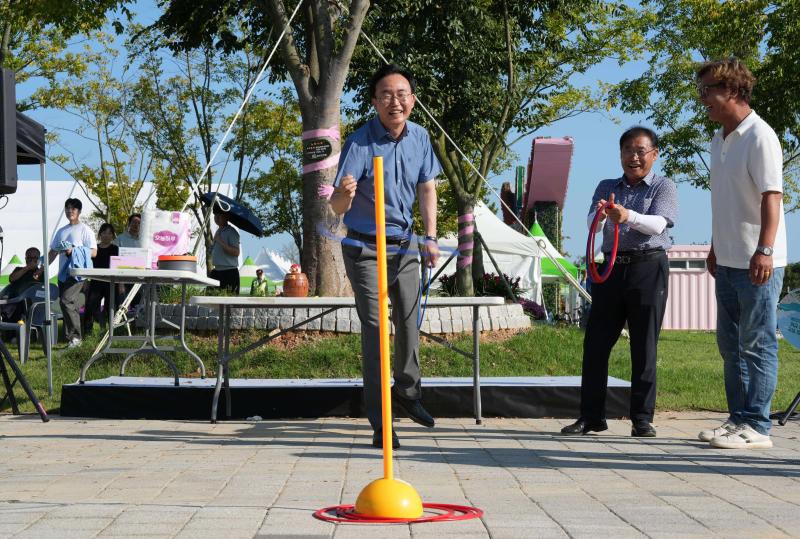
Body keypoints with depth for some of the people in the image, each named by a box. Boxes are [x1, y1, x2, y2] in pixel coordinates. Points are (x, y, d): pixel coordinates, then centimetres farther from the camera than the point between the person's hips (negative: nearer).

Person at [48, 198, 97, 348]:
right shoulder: (61, 231, 20)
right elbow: (53, 252, 22)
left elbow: (93, 252, -5)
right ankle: (72, 336, 11)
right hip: (63, 273, 7)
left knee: (66, 300, -20)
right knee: (71, 306, 7)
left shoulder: (85, 230, 1)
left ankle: (75, 336, -16)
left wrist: (73, 251, -16)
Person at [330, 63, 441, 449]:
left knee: (409, 320, 16)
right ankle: (380, 424, -8)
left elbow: (427, 188, 9)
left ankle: (408, 391, 40)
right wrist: (344, 194, -50)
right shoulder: (359, 144, -21)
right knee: (374, 326, -10)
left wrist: (430, 238, 1)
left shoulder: (419, 138, -4)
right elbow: (337, 208, -27)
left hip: (404, 246, 5)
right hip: (365, 248, -5)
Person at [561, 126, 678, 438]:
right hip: (611, 268, 4)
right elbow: (592, 226, 0)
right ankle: (591, 416, 6)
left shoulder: (663, 187, 5)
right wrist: (600, 215, -24)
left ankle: (642, 419, 3)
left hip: (648, 268, -4)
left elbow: (658, 224, -13)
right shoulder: (606, 188, 16)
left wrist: (629, 216, -32)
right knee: (595, 343, 1)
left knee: (644, 347, -2)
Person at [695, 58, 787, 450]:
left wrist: (764, 249, -30)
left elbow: (771, 196, -21)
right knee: (731, 344, 13)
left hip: (757, 263, -9)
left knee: (757, 344, -3)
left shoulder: (760, 137, -13)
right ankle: (738, 418, 22)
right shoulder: (719, 139, 14)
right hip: (728, 260, 9)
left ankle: (756, 426, 1)